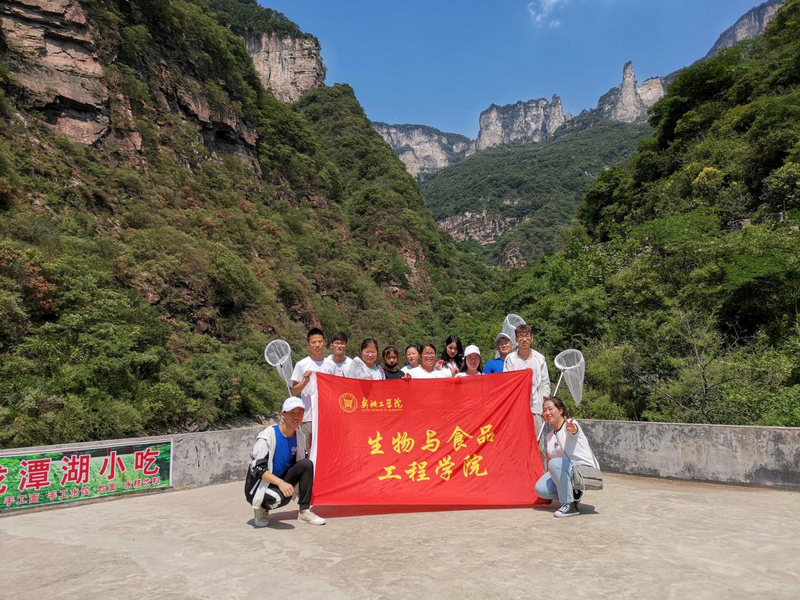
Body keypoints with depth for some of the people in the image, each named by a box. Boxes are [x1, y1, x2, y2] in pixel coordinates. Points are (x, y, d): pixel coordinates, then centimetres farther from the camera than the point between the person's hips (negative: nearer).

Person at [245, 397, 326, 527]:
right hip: (260, 485, -6)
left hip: (282, 481, 6)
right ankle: (261, 508, 0)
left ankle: (304, 511, -8)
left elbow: (300, 466, 10)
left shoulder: (299, 436, -2)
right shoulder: (267, 436, -21)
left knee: (307, 464, -15)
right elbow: (257, 468, -25)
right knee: (281, 496, -36)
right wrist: (281, 483, -35)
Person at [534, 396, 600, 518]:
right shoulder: (550, 436, 9)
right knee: (541, 489, -16)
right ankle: (572, 495, 9)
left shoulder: (570, 424, -14)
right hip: (569, 473, 7)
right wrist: (549, 478, 8)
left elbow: (574, 430, -40)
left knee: (555, 463, -32)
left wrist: (571, 429, -63)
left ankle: (569, 505, -20)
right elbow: (549, 458, 17)